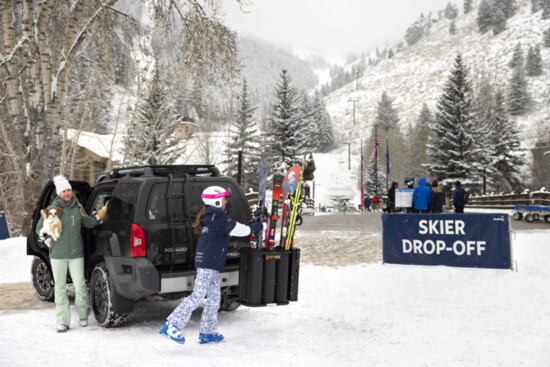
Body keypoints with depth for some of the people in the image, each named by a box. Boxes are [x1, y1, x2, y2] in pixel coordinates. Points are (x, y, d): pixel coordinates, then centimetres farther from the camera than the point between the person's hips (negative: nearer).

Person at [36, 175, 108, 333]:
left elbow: (88, 223, 15)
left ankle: (83, 315, 21)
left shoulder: (78, 207, 6)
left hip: (76, 253, 1)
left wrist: (99, 216, 2)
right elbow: (39, 229, 4)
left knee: (80, 285, 0)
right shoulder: (52, 209, -1)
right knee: (60, 287, 4)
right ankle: (63, 322, 10)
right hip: (58, 254, -1)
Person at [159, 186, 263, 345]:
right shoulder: (218, 217, -10)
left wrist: (250, 225, 20)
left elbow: (233, 227, 25)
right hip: (208, 263, -10)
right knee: (197, 296, -11)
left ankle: (207, 332, 18)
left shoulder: (209, 217, 19)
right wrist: (256, 227, 6)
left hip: (210, 265, 10)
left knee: (214, 298, 13)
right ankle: (171, 326, -12)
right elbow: (240, 230, -10)